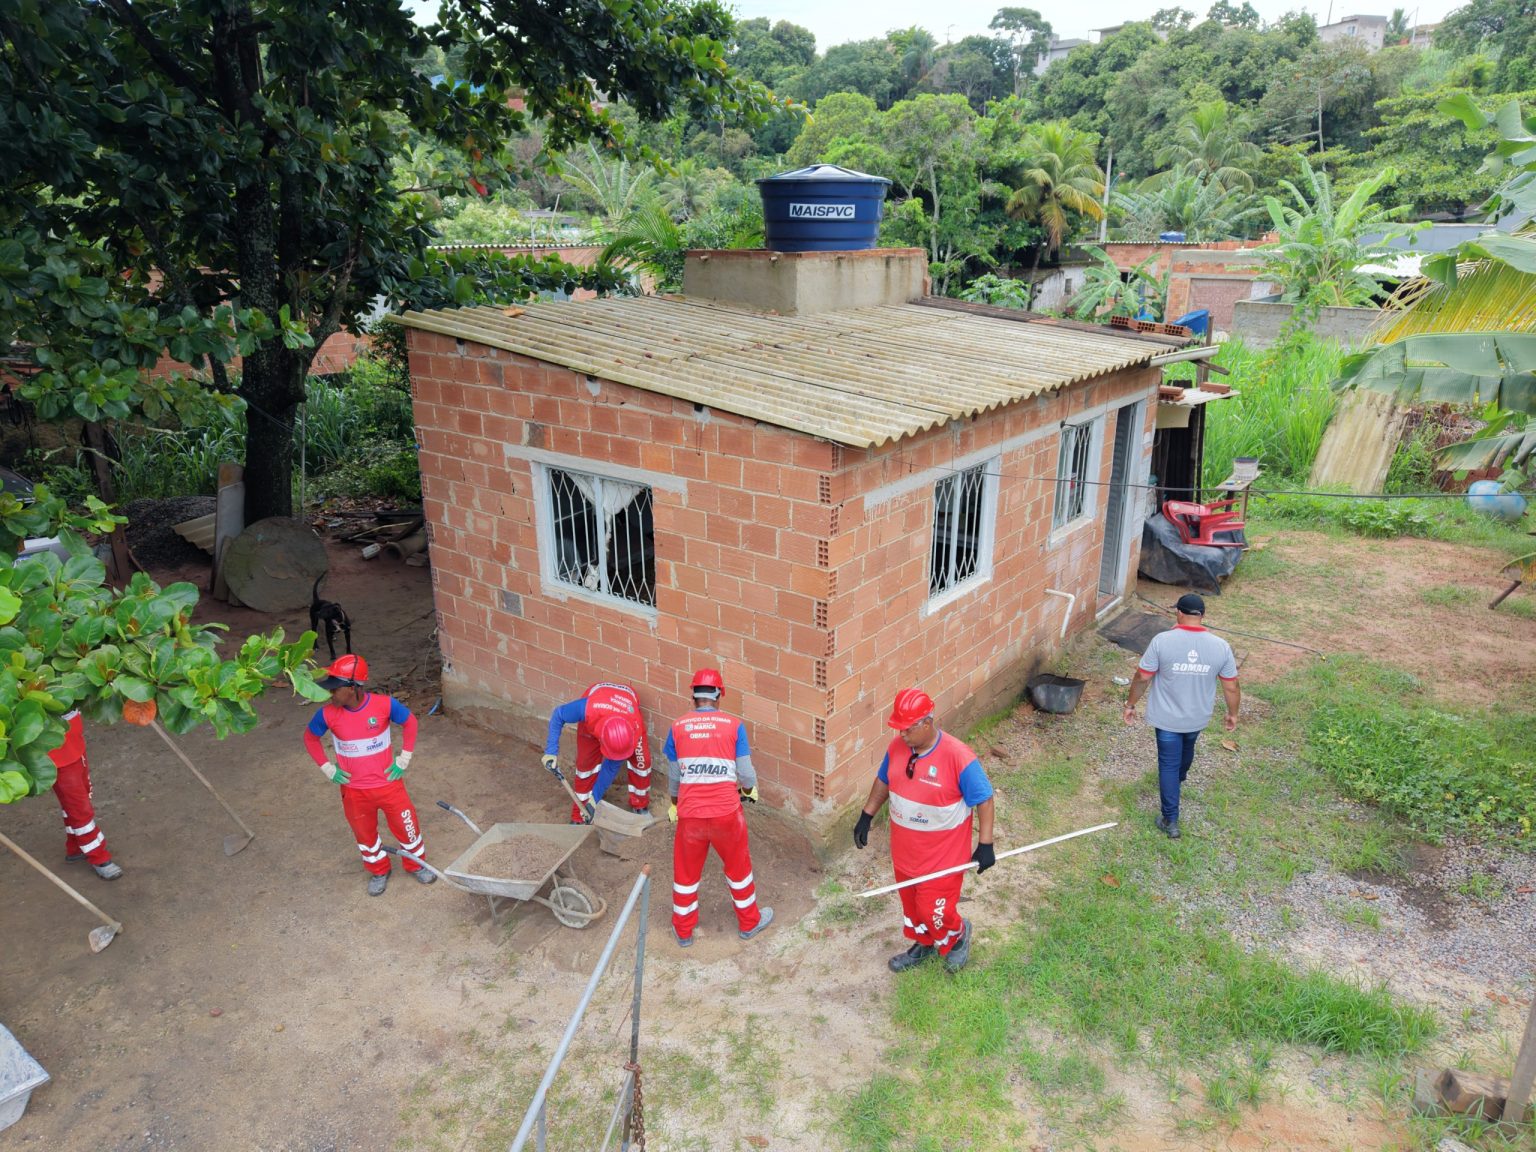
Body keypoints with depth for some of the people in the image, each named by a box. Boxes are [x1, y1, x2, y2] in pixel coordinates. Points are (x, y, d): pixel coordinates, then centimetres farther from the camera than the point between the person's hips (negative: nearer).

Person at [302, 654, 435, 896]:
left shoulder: (384, 704, -22)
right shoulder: (328, 714, -18)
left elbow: (410, 722, -4)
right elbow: (310, 737, 3)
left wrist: (404, 758, -5)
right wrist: (327, 768, -2)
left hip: (388, 783, -1)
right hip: (354, 790, 1)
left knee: (406, 825, 13)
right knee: (365, 833, 20)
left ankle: (416, 864, 41)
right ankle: (379, 871, 46)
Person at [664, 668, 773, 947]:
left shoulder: (678, 727, -1)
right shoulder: (733, 725, -6)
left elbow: (673, 775, 7)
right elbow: (745, 772, -4)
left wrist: (673, 803, 26)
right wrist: (751, 789, 19)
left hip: (690, 815, 1)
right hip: (727, 812, -1)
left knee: (686, 872, 20)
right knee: (738, 867, 21)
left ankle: (683, 931, 35)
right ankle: (749, 922, 38)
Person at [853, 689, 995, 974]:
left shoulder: (959, 758, -28)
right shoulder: (897, 747, -10)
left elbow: (984, 800, -17)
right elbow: (883, 781, 8)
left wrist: (985, 845, -16)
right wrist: (866, 817, 10)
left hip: (942, 855, -6)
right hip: (904, 850, 6)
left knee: (933, 909, 6)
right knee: (911, 902, 23)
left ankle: (958, 935, 39)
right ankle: (923, 945, 50)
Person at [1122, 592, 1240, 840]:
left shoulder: (1162, 641, -21)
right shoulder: (1221, 646, -14)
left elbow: (1142, 678, -14)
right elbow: (1231, 687, -5)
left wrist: (1130, 704, 1)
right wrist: (1233, 713, 12)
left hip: (1167, 717, -3)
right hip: (1198, 717, 3)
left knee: (1168, 763, 9)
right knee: (1187, 748, 32)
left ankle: (1170, 820, 11)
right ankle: (1178, 779, 60)